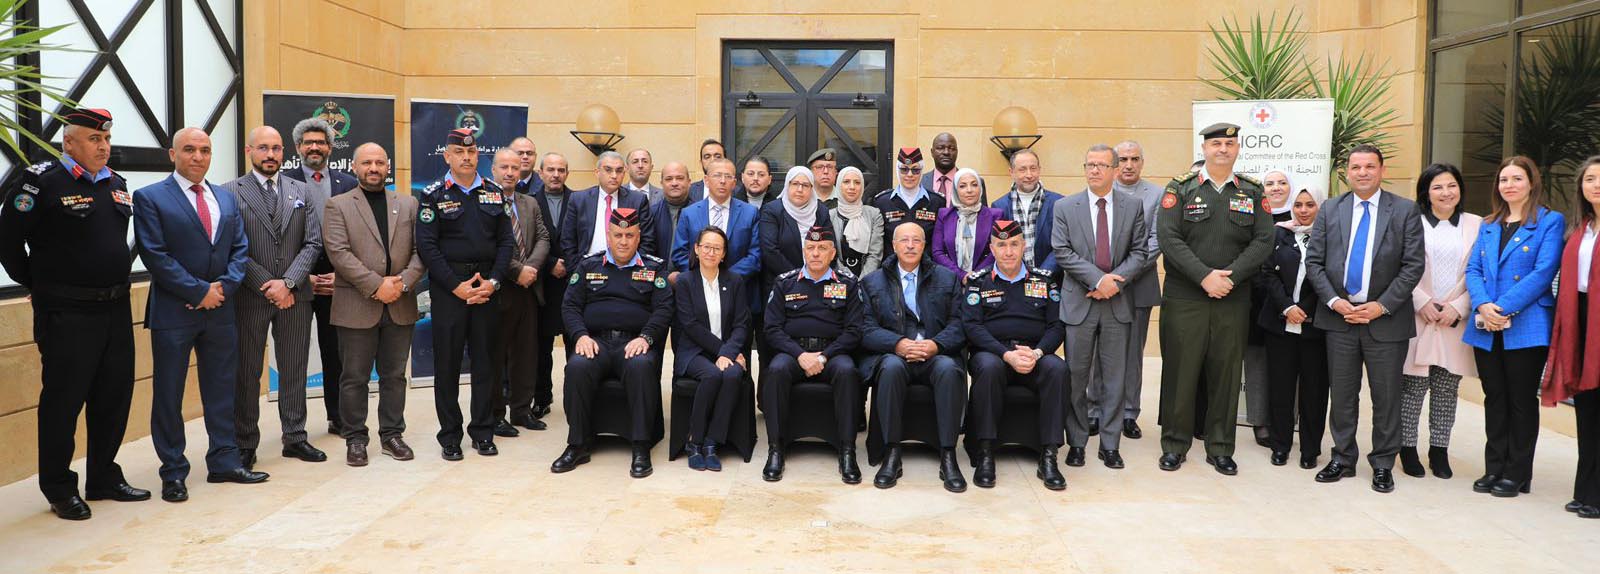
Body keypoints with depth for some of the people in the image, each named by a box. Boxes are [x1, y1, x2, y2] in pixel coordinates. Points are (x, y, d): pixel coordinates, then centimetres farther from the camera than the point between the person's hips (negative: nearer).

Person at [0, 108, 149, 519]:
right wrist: (35, 284, -1)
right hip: (67, 314, -7)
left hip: (116, 309, 7)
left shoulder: (116, 184, 11)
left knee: (114, 397, 12)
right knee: (63, 401, 2)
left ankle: (104, 478, 25)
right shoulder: (43, 182, -10)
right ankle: (59, 489, 14)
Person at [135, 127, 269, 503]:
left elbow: (240, 250, 9)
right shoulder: (150, 198, -4)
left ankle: (224, 462, 20)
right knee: (168, 394, 4)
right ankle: (173, 472, 13)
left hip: (220, 308, 5)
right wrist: (199, 291, -14)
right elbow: (155, 256, -11)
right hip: (173, 312, -5)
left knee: (222, 390, 10)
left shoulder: (227, 198, 13)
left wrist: (223, 286, -7)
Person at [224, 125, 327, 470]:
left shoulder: (302, 193, 9)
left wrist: (288, 282, -11)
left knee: (294, 371, 10)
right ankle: (245, 445, 14)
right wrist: (267, 285, -12)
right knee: (247, 373, 5)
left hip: (294, 295, 3)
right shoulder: (230, 193, -1)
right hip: (250, 297, -3)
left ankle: (295, 438, 20)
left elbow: (313, 244, 2)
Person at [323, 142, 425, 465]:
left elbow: (421, 250, 5)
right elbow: (338, 252, -9)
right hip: (357, 307, -3)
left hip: (400, 306, 3)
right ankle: (355, 438, 15)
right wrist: (376, 285, -17)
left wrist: (403, 281, -12)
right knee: (355, 377, 5)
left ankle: (391, 434, 20)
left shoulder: (408, 204, 12)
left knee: (394, 375, 10)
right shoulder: (337, 206, 2)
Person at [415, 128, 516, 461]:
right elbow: (426, 246, -6)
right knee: (447, 361, 2)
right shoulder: (433, 195, 0)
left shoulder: (494, 193, 9)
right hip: (448, 288, -3)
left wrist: (493, 281, -7)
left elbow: (506, 242, 6)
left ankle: (483, 432, 17)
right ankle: (450, 436, 12)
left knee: (486, 359, 6)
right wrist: (456, 286, -12)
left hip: (487, 286, 3)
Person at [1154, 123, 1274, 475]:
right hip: (1184, 298, -2)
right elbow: (1169, 238, -8)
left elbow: (1263, 241, 1)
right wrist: (1205, 276, -16)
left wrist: (1230, 276, -13)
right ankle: (1174, 445, 13)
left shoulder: (1252, 193, 9)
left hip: (1233, 300, 2)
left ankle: (1220, 448, 18)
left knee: (1226, 373, 7)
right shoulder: (1180, 190, 2)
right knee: (1180, 371, 2)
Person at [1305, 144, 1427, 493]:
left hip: (1386, 318, -2)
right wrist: (1335, 301, -8)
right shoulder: (1329, 211, 7)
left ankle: (1383, 465, 17)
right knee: (1342, 394, 9)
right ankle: (1343, 459, 21)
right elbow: (1314, 261, 4)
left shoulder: (1405, 211, 0)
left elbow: (1413, 265, -4)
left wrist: (1381, 306, -12)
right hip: (1339, 317, 2)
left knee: (1386, 396, 5)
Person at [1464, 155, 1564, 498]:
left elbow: (1544, 272, -12)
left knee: (1522, 400, 3)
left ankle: (1517, 473, 12)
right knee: (1494, 400, 11)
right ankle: (1494, 468, 19)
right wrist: (1483, 306, -12)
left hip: (1526, 327, -5)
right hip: (1486, 328, 5)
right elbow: (1473, 270, 7)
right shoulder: (1488, 225, 15)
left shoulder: (1550, 222, -2)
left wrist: (1504, 308, -20)